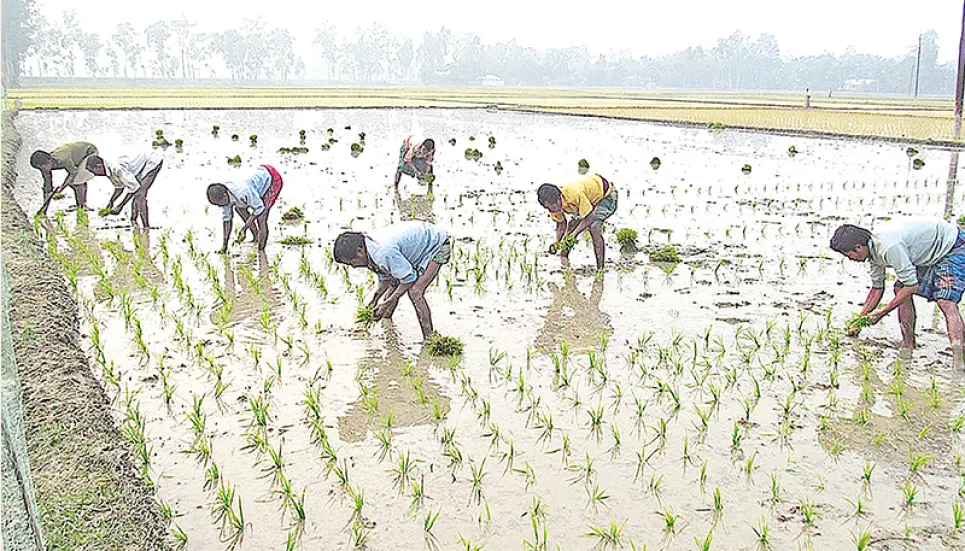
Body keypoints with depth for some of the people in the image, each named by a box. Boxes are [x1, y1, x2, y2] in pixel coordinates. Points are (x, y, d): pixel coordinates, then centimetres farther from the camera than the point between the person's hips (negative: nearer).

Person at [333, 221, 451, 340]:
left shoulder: (384, 251, -36)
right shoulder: (371, 250, -6)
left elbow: (409, 277, -27)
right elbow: (385, 277, 7)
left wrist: (388, 302, -20)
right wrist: (373, 301, -1)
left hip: (437, 247, -10)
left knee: (415, 292, -19)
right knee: (393, 283, 10)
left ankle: (429, 339, -11)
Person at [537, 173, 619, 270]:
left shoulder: (575, 194, -42)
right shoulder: (554, 203, -17)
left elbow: (590, 216, -35)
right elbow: (561, 223, -4)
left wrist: (573, 235, -40)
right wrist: (557, 242, -21)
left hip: (605, 195, -8)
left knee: (594, 226, -28)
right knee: (572, 224, 1)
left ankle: (600, 268, -21)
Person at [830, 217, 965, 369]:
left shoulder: (889, 247, -34)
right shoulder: (873, 250, -2)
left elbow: (912, 285, -27)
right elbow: (877, 289, 11)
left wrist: (882, 313, -19)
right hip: (932, 255, 10)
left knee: (945, 300, -24)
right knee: (900, 289, 7)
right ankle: (908, 346, 14)